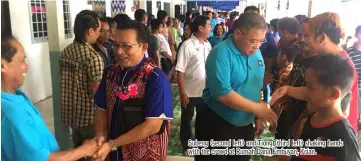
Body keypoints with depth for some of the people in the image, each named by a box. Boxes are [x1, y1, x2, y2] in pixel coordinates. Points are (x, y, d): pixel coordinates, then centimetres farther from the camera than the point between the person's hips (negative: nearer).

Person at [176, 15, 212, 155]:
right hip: (190, 92, -6)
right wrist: (182, 92, -20)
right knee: (187, 119, 13)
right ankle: (187, 145, 33)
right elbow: (180, 70, -18)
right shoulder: (187, 45, -17)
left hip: (206, 90, 6)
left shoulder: (207, 44, 2)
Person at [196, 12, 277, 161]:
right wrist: (257, 109, -20)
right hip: (216, 125, -7)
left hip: (245, 126, 7)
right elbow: (222, 94, -27)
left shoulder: (257, 54, 3)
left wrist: (258, 117, 11)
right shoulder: (222, 53, -20)